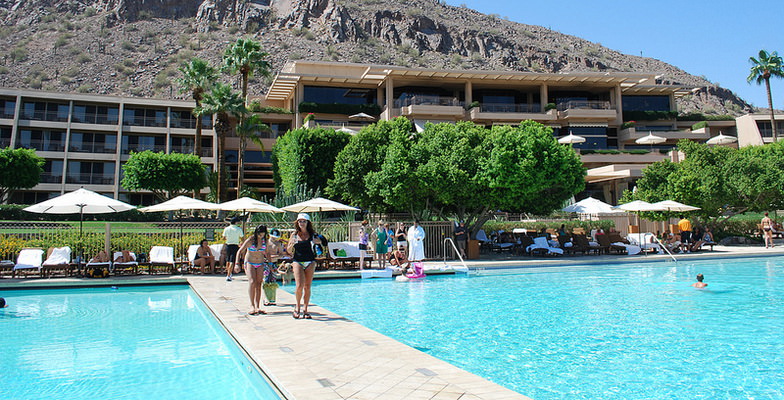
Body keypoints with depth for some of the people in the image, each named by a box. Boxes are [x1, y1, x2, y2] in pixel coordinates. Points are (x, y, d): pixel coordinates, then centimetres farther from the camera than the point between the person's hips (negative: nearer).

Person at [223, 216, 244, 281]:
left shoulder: (226, 229, 0)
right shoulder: (239, 229, -8)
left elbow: (224, 237, 8)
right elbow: (242, 238, -6)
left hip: (228, 245, 4)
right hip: (235, 246, -4)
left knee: (228, 260, 20)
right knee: (232, 261, -5)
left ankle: (228, 274, 34)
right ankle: (228, 276, -12)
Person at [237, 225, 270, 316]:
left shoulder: (265, 240, 0)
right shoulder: (250, 240, -13)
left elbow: (266, 253, 16)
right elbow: (240, 251, -9)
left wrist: (270, 263, 14)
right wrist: (237, 264, -18)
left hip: (260, 264, 4)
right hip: (250, 263, -4)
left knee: (259, 284, -3)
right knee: (252, 282, -21)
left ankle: (257, 307, -2)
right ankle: (252, 306, -21)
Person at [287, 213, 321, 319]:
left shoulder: (311, 234, 5)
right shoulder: (294, 234, 4)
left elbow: (319, 241, -10)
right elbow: (289, 251, 5)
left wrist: (316, 241, -32)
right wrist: (292, 244, -15)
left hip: (310, 262, 1)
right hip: (298, 262, -1)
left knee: (307, 287, 3)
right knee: (299, 286, -12)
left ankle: (305, 310, 12)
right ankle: (298, 307, 10)